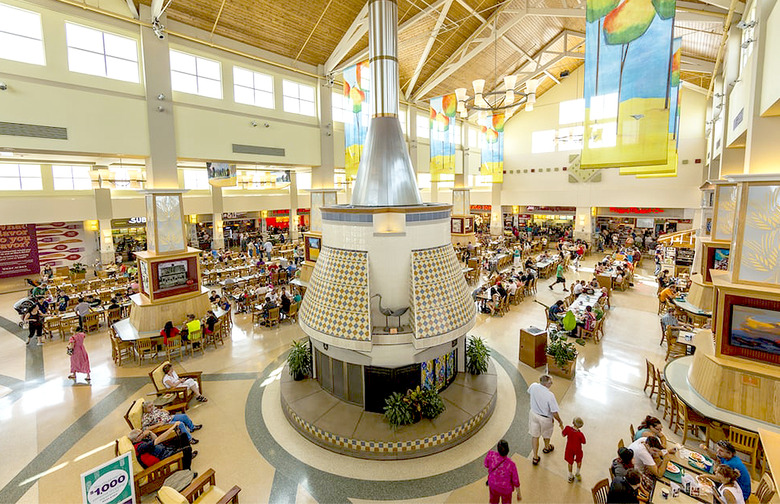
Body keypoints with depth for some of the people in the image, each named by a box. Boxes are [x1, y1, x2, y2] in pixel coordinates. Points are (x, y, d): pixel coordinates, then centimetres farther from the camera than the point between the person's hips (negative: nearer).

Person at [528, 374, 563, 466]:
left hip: (533, 414, 3)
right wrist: (560, 422, -6)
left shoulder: (533, 386, -19)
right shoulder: (550, 395, -34)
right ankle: (547, 448, 57)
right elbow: (554, 413, -25)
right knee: (546, 434, 28)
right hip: (545, 418, -3)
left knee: (534, 436, 19)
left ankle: (535, 457, 30)